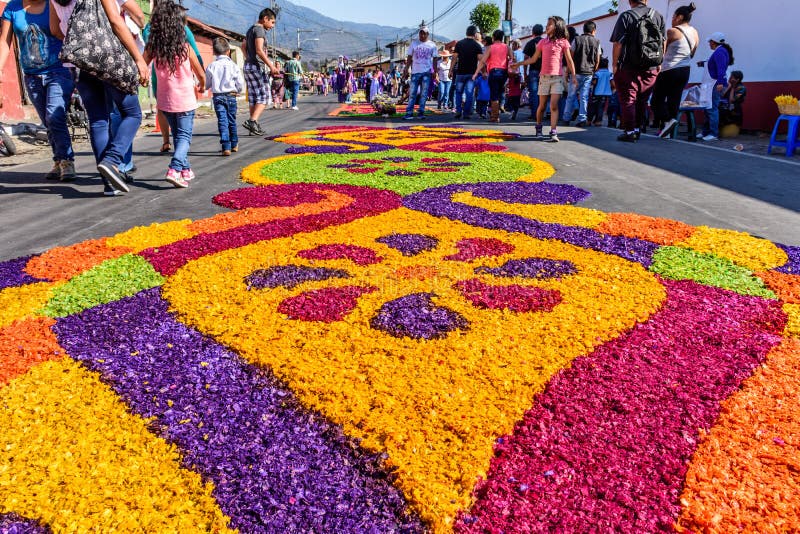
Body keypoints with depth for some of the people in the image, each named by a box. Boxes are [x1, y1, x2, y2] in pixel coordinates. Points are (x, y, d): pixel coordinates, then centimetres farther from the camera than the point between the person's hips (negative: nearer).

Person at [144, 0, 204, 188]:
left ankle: (186, 170, 25)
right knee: (185, 136, 2)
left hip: (164, 100, 3)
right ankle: (174, 169, -18)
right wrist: (201, 86, 19)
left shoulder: (152, 48, -6)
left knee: (177, 135, 19)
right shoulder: (185, 48, -11)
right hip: (185, 100, -3)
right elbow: (201, 75, -1)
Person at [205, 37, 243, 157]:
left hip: (217, 97, -1)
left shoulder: (211, 66, -2)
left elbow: (206, 84, 3)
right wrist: (237, 91, 18)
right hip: (231, 96, 1)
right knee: (231, 121, 15)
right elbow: (240, 84, -2)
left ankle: (226, 147, -14)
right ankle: (234, 144, 28)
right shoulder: (233, 66, -3)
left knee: (222, 121, -4)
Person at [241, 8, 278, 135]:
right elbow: (259, 50, -21)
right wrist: (271, 66, -24)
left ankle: (254, 126, 10)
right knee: (263, 97, -9)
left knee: (253, 98, 10)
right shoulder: (259, 30, -10)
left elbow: (243, 46, 30)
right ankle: (252, 121, -24)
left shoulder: (250, 29, 20)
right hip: (257, 67, -9)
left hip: (248, 66, 9)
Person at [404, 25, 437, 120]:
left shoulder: (432, 45, 7)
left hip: (427, 72, 0)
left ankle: (421, 112, 5)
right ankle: (409, 113, -4)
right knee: (412, 93, -3)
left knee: (424, 94, 0)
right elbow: (409, 58, 9)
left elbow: (434, 59, 8)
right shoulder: (414, 44, 8)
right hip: (415, 71, 0)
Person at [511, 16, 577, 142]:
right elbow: (533, 59, 16)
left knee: (554, 105, -12)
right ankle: (538, 129, 23)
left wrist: (573, 75, -5)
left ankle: (554, 133, -16)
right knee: (542, 106, 5)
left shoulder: (563, 42, 3)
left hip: (557, 77, -2)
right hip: (544, 77, 3)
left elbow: (569, 60, 2)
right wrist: (518, 64, 12)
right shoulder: (543, 42, 11)